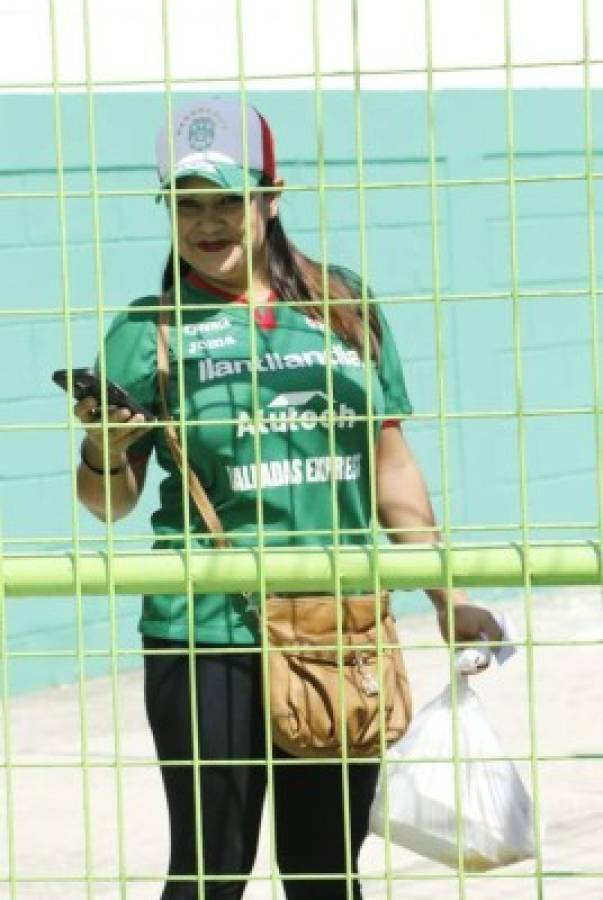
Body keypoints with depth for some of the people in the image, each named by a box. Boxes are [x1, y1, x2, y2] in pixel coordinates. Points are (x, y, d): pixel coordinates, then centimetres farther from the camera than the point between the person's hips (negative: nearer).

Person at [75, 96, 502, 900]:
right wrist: (105, 456, -19)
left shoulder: (345, 308, 8)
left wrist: (447, 598, 10)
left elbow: (391, 463, 13)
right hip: (207, 636, -3)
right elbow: (111, 501, 3)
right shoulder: (149, 331, 1)